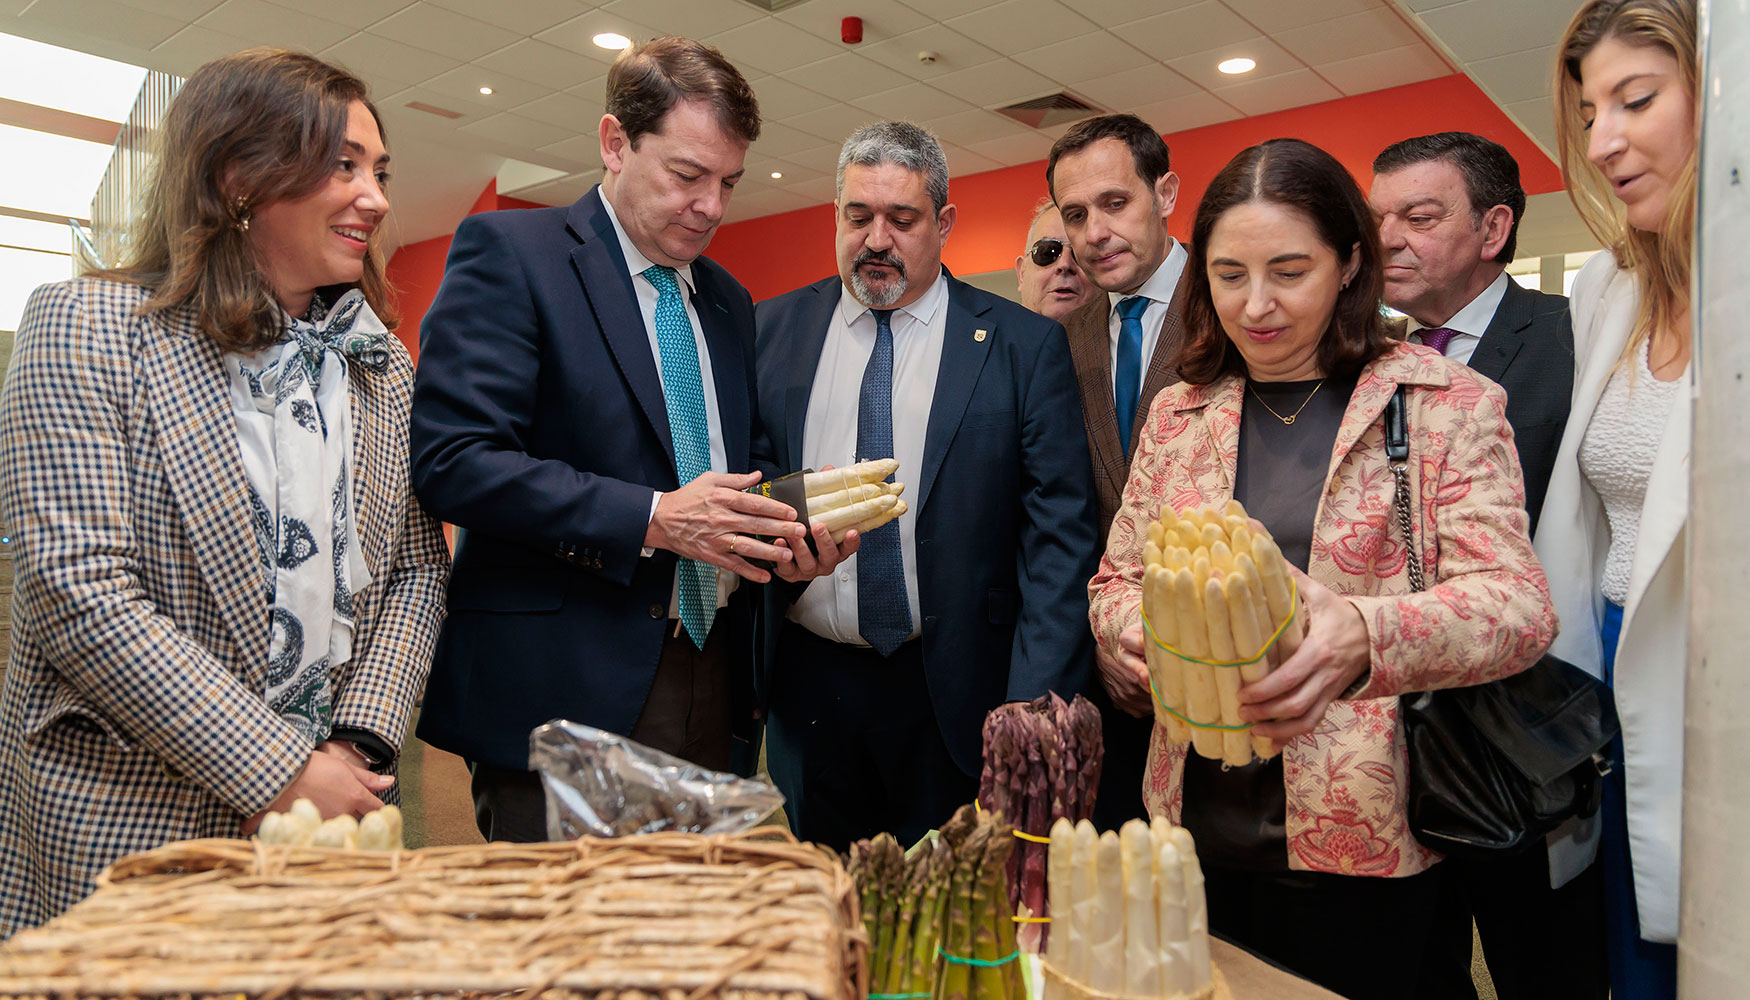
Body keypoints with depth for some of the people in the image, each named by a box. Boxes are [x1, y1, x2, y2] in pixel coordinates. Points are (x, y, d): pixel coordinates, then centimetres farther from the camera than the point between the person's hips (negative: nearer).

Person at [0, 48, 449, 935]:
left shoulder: (384, 365, 8)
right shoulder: (85, 327, -8)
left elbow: (417, 568, 7)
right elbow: (80, 594, -16)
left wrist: (361, 742, -7)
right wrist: (277, 771, -17)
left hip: (331, 798, 4)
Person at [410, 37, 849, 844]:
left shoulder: (726, 300, 16)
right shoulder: (507, 251, -5)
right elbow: (450, 461, -15)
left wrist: (784, 524, -1)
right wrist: (651, 519, -21)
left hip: (709, 683, 7)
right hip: (561, 690, -6)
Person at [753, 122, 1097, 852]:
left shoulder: (1024, 346, -2)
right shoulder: (771, 330, 6)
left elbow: (1060, 535, -6)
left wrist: (1037, 708, -12)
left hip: (953, 696, -2)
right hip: (805, 686, 2)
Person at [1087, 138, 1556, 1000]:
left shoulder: (1449, 404, -2)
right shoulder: (1177, 414, 8)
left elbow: (1518, 602, -10)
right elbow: (1116, 584, 11)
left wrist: (1365, 634, -30)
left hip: (1372, 842, -2)